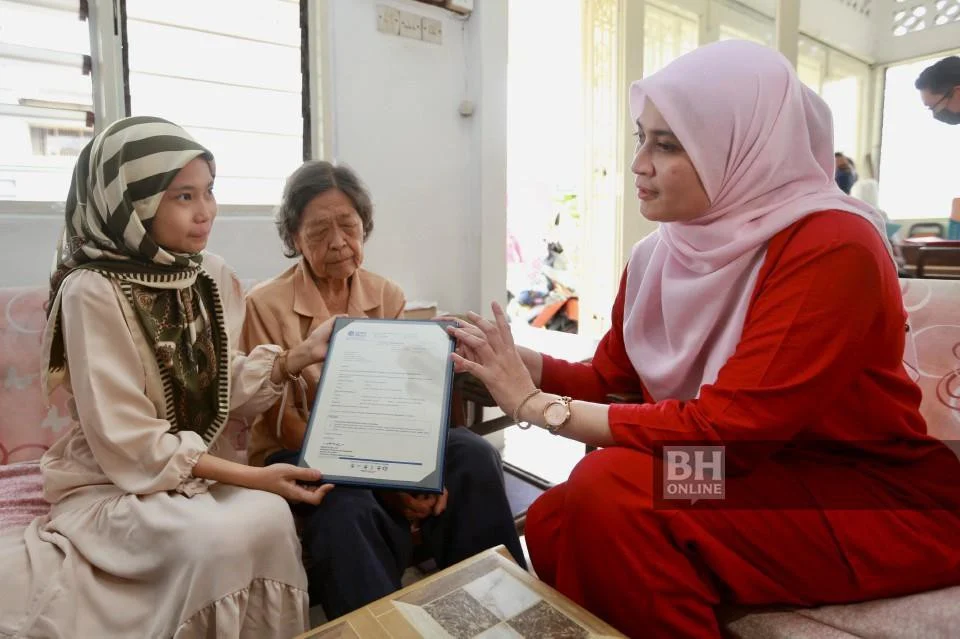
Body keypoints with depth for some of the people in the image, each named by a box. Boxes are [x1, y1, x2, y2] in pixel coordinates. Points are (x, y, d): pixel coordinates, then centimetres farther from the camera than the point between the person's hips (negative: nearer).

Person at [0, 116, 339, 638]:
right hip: (112, 483, -4)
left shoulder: (213, 276, 0)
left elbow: (222, 388, 2)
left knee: (271, 515, -26)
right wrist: (254, 476, -24)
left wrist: (300, 355, -12)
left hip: (201, 472, 4)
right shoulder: (92, 291, -18)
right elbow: (128, 444, -20)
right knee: (219, 536, -31)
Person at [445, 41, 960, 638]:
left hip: (879, 503, -5)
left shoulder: (832, 248, -22)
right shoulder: (658, 254, -2)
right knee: (552, 518, -14)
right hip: (755, 477, 6)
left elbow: (725, 431, -27)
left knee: (612, 489, -26)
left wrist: (538, 405, -24)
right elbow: (607, 378, 6)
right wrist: (512, 361, -11)